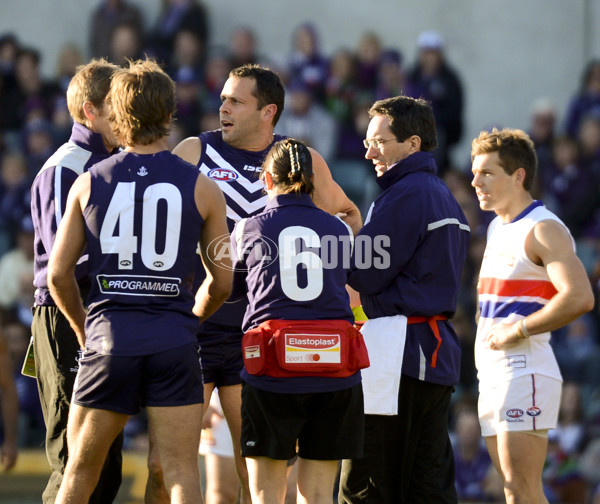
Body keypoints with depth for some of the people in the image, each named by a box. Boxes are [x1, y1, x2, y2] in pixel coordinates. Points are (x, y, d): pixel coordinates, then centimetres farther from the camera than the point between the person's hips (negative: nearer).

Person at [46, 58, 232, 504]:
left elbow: (58, 274, 5)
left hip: (109, 338, 1)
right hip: (174, 342, -1)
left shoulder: (90, 182, 3)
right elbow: (221, 282, 5)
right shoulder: (202, 187, 1)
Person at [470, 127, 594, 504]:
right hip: (493, 374, 10)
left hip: (525, 371, -10)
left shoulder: (543, 230, -11)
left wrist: (518, 330, -20)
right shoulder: (498, 228, 18)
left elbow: (580, 297, -25)